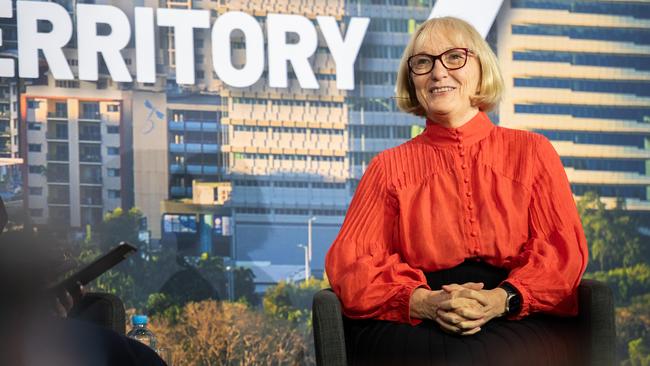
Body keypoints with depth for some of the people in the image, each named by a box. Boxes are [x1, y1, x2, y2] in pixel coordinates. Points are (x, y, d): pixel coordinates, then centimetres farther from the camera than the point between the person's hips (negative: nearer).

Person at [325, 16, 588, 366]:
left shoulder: (531, 151, 17)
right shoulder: (389, 166, 18)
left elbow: (564, 248, 7)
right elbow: (349, 259, 6)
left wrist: (503, 299, -15)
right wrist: (424, 302, -15)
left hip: (519, 321, 0)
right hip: (415, 328, 0)